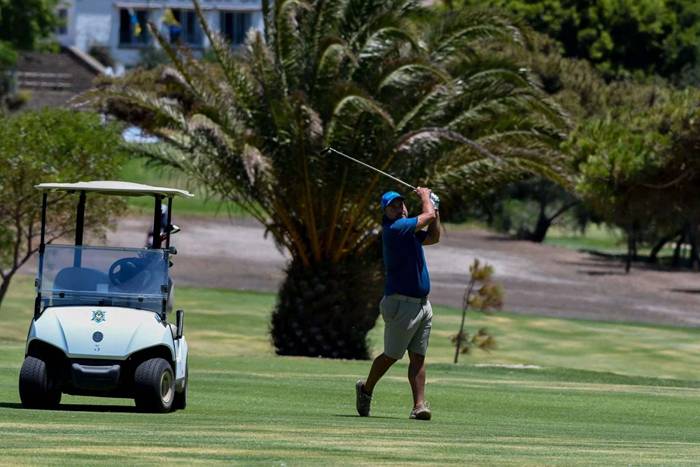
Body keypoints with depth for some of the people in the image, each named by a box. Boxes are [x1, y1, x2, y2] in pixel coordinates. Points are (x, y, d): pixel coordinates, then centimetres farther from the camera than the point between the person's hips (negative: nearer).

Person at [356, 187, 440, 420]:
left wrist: (434, 208, 19)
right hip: (402, 303, -8)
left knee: (418, 358, 1)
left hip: (422, 303, 8)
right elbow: (428, 215, -15)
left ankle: (419, 405, -3)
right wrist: (425, 196, 4)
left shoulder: (408, 230, 14)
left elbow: (433, 237, 29)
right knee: (392, 355, 1)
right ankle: (366, 388, 24)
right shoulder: (393, 229, -15)